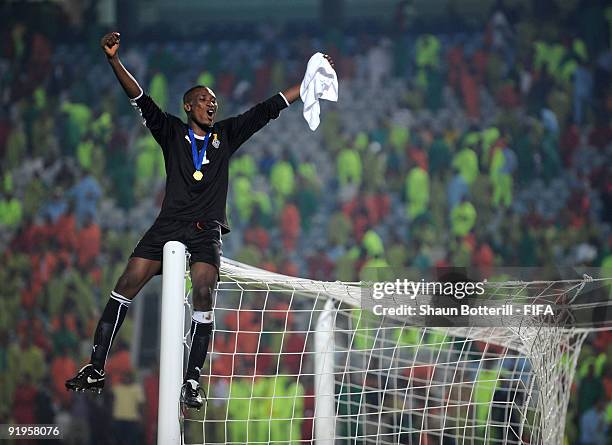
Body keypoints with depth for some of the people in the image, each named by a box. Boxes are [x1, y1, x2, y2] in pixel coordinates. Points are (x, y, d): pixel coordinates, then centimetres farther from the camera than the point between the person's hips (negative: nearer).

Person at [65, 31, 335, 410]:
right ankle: (96, 368, -6)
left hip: (207, 230, 1)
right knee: (127, 286, -9)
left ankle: (192, 381, -11)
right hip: (169, 223, -1)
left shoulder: (226, 135, 14)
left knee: (204, 296, -16)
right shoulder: (172, 132, 9)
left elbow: (269, 109, 11)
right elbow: (141, 100, -2)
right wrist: (114, 61, -15)